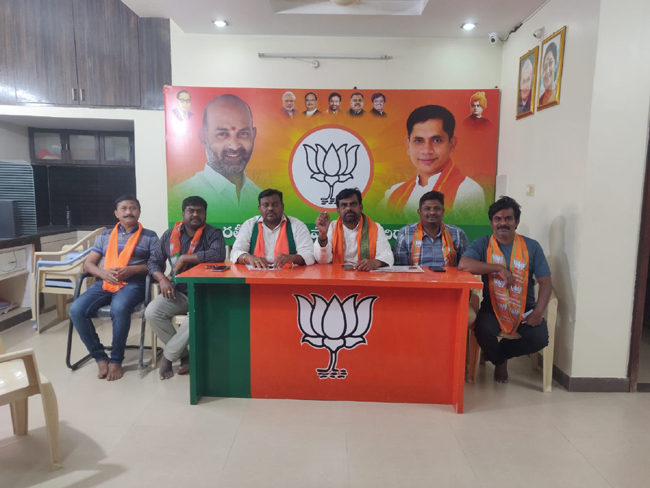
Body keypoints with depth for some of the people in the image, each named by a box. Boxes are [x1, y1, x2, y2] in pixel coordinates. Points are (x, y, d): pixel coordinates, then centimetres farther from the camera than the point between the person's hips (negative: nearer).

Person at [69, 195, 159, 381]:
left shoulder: (149, 236, 10)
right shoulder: (105, 236, 20)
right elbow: (88, 263, 16)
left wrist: (132, 270, -15)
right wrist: (104, 273, -8)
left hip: (133, 283, -4)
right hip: (104, 282, 4)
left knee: (119, 309, -37)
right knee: (76, 310, -23)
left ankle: (116, 360, -17)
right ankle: (100, 357, -9)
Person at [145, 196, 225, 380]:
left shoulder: (213, 234, -6)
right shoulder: (170, 234, 8)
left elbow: (219, 255, -27)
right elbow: (153, 262, 12)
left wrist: (184, 258, -21)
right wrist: (162, 279, -10)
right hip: (178, 292, 4)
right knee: (151, 313, -21)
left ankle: (168, 355, -6)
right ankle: (185, 355, -1)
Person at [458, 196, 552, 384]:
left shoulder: (532, 246, 2)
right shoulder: (482, 244, -2)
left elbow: (545, 282, -1)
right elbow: (463, 265, -21)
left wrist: (538, 312, -17)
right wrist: (498, 268, -21)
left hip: (524, 309, 2)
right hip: (493, 307, -2)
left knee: (539, 338, -24)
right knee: (485, 332, -31)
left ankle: (498, 353, 11)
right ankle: (500, 361, 9)